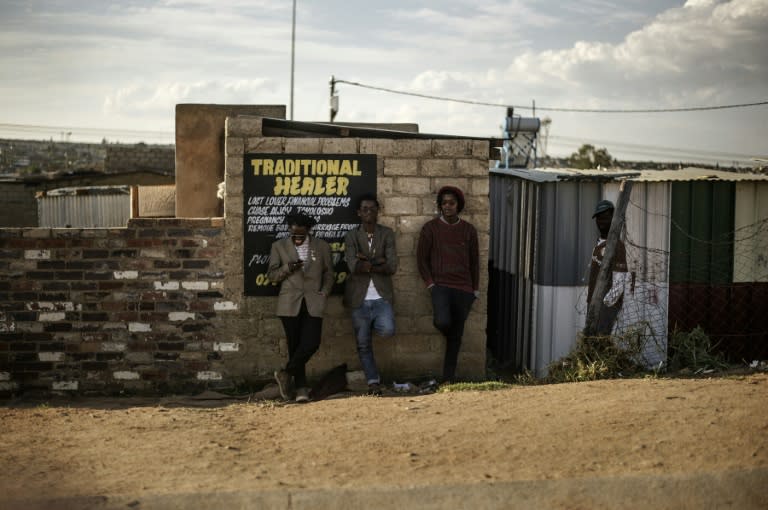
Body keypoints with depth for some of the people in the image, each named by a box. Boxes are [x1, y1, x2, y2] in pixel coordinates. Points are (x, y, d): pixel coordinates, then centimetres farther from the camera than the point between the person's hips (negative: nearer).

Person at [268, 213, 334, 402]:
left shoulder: (322, 247, 9)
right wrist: (287, 268, -11)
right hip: (290, 303, 0)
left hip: (313, 303, 0)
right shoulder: (279, 246, 7)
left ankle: (287, 373, 3)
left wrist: (324, 293, 1)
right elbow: (272, 275, 7)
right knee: (295, 345, 3)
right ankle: (300, 386, 11)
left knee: (311, 343, -14)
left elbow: (328, 274, 16)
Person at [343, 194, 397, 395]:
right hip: (360, 299, 0)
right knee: (363, 344, 2)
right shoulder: (351, 236, 2)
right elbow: (353, 266, -14)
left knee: (387, 330, -24)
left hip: (381, 297, 0)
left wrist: (366, 263, -12)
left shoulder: (387, 234, 4)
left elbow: (392, 267, -9)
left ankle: (373, 324, 11)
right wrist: (378, 262, -14)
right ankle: (373, 381, 16)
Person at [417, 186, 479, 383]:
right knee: (443, 322, -27)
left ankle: (448, 378, 11)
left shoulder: (469, 230, 8)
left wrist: (476, 289, 10)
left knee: (456, 335, 3)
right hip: (440, 285, -3)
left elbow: (474, 261, 14)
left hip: (463, 288, 3)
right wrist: (430, 284, -5)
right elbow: (421, 258, 4)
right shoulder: (430, 228, 1)